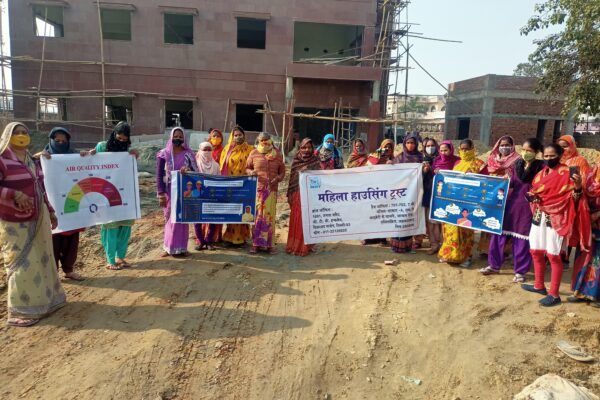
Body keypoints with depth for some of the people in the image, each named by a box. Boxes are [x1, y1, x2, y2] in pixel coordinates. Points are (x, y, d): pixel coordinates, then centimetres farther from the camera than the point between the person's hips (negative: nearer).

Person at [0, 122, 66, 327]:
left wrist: (50, 211, 18)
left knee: (41, 259, 14)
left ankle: (44, 299, 28)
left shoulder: (32, 160, 12)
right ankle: (21, 311, 8)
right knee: (22, 263, -4)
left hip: (38, 218, 8)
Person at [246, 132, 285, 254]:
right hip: (257, 189, 0)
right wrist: (251, 172, -8)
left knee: (269, 215, 1)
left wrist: (278, 178, -7)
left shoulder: (277, 154, 8)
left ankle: (269, 244, 10)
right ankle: (256, 243, 8)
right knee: (256, 215, 0)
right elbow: (247, 168, 14)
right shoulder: (254, 153, 6)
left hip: (271, 190, 0)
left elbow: (282, 171, 13)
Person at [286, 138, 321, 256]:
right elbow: (291, 179, 8)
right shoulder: (296, 161, 6)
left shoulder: (316, 162, 1)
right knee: (295, 221, 5)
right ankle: (294, 245, 14)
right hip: (297, 195, 1)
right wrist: (289, 195, 5)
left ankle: (305, 246, 13)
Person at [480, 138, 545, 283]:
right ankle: (494, 265, 20)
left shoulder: (541, 166, -5)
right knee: (499, 232, 6)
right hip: (510, 202, 4)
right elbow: (512, 183, 7)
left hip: (527, 205, -4)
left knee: (522, 238, 3)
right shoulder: (517, 164, 7)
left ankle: (520, 271, 17)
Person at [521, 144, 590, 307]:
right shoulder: (541, 173, 12)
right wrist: (532, 196, -1)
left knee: (553, 255, -6)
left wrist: (578, 187, -32)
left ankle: (554, 294, 3)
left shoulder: (566, 173, -8)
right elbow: (533, 191, 22)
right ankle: (539, 285, 29)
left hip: (555, 218, -7)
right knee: (535, 251, 13)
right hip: (539, 217, 7)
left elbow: (573, 198, -12)